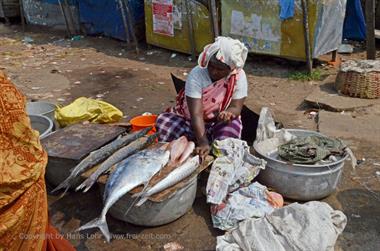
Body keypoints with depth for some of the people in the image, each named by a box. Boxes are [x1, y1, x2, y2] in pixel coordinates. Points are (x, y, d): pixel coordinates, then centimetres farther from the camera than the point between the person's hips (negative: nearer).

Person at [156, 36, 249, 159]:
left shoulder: (239, 76, -17)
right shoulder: (196, 74, -25)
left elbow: (236, 107, -15)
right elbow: (196, 113, -31)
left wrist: (228, 114, -41)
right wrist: (203, 142, -43)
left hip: (219, 122, 1)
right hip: (192, 121, 0)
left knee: (231, 129, -33)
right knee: (164, 122, -25)